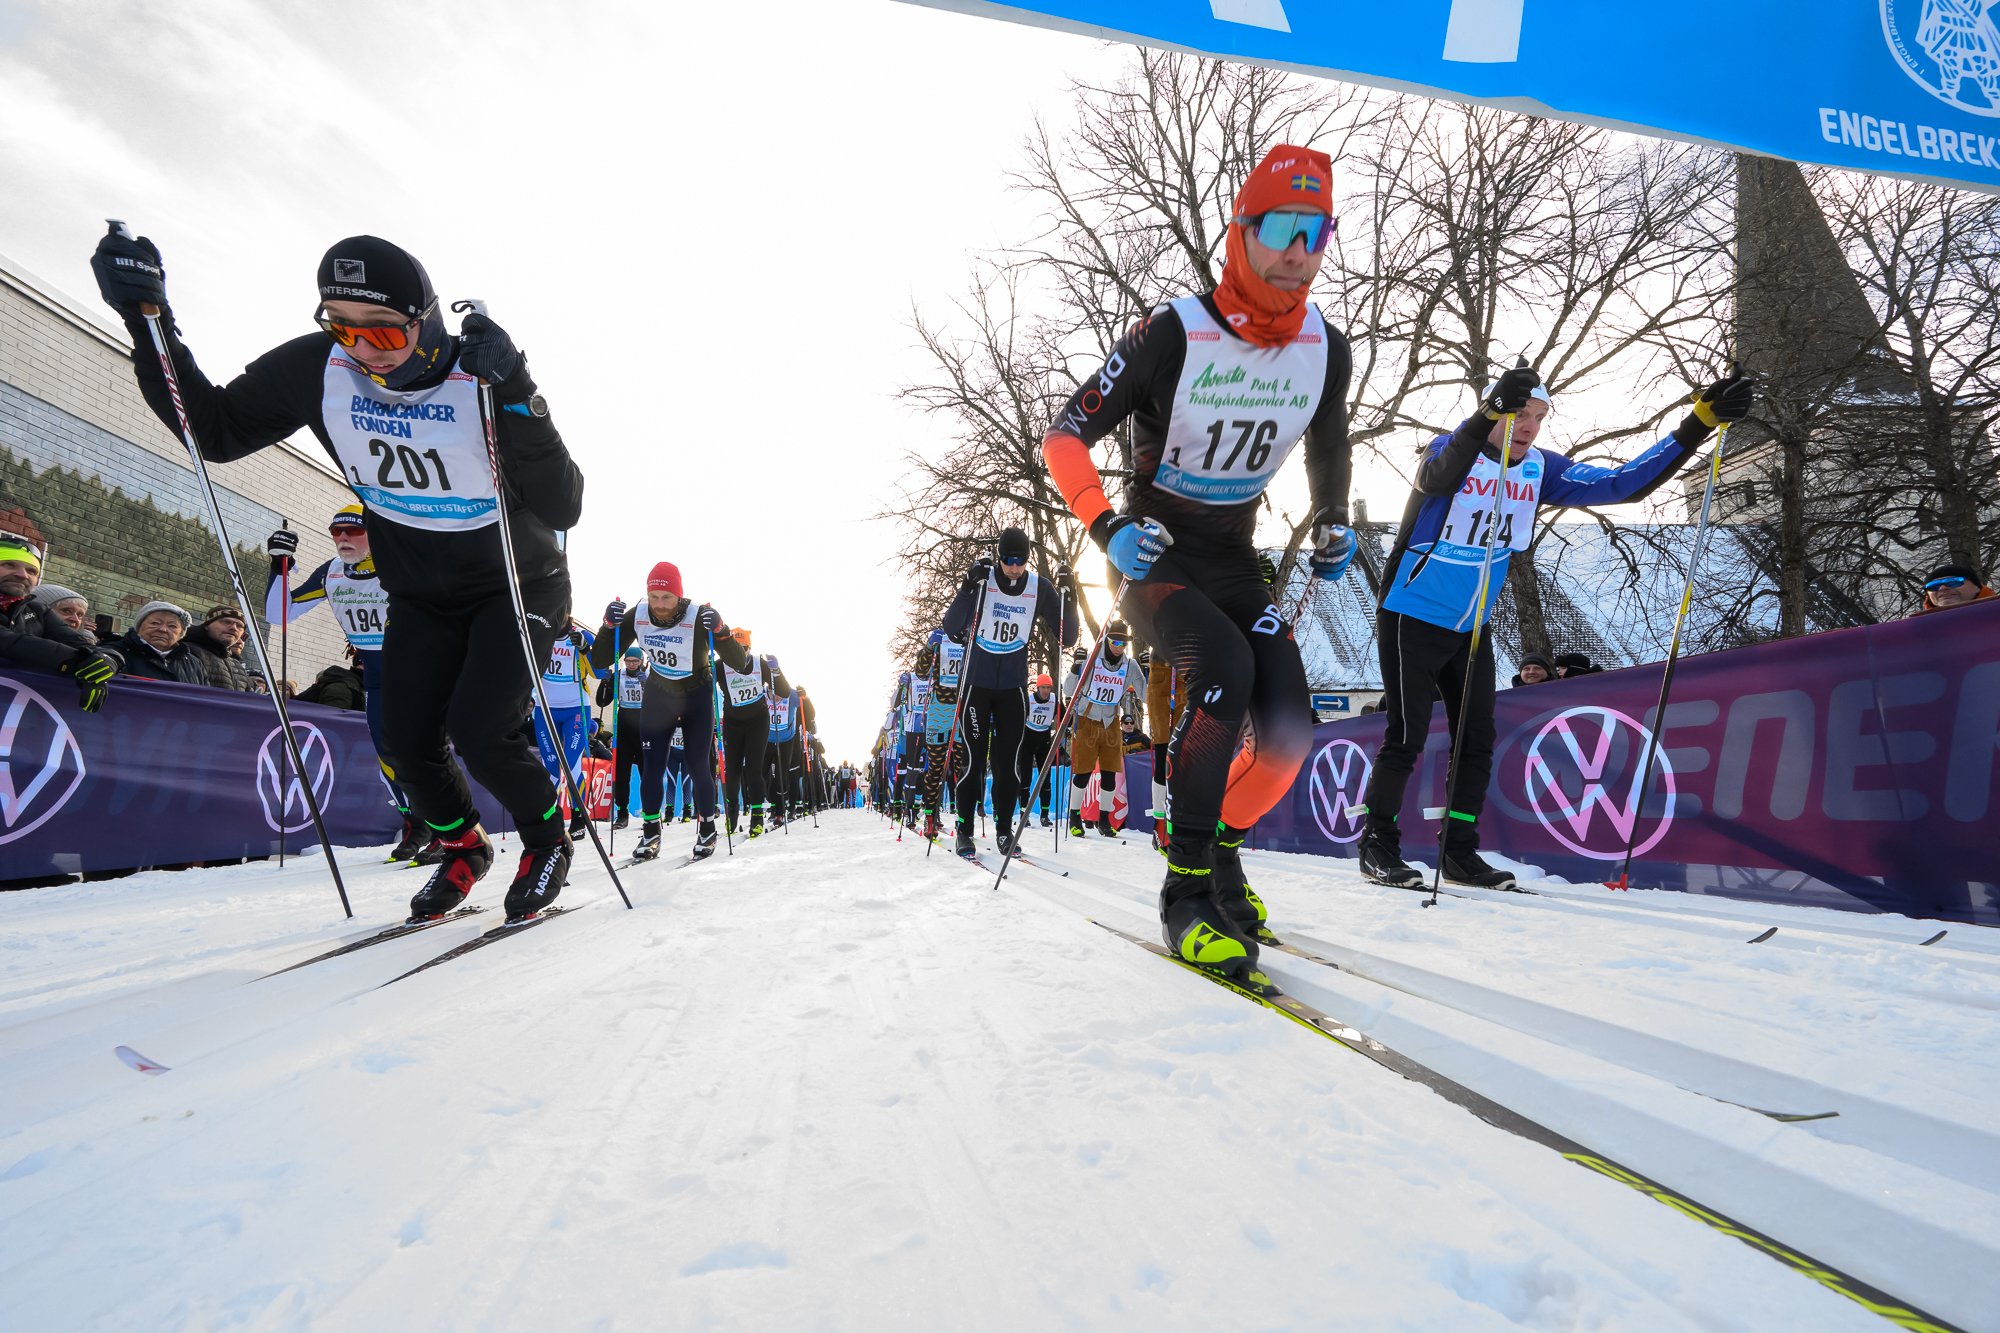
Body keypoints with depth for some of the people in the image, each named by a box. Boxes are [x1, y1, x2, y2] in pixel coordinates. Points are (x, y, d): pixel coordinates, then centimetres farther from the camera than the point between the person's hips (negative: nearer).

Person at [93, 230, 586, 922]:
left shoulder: (482, 379, -25)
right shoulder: (315, 369, -13)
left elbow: (563, 509, -31)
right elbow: (214, 431, -3)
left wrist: (517, 398, -43)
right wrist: (148, 320, -16)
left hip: (519, 586, -5)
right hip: (420, 597, 5)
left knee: (479, 730, -18)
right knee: (407, 740, -2)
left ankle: (548, 840, 9)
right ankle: (463, 846, 27)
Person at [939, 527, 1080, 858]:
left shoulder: (1040, 588, -4)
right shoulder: (982, 579, -9)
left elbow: (1066, 637, -3)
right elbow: (952, 629, -15)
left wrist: (1067, 596, -17)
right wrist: (969, 587, -27)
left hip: (1013, 687, 2)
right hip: (977, 683, -2)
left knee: (1008, 762, 4)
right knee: (974, 759, -2)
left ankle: (1004, 828, 15)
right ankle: (964, 829, 8)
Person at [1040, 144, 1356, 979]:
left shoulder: (1326, 351, -3)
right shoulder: (1172, 335, -19)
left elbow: (1328, 442, 20)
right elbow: (1066, 437, -13)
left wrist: (1332, 525, 8)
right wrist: (1108, 527, -27)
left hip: (1234, 559, 5)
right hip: (1157, 559, -5)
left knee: (1289, 729, -11)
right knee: (1224, 667, -33)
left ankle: (1219, 849, 18)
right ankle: (1186, 889, -22)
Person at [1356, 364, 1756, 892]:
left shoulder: (1540, 470, 1)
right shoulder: (1451, 451, -15)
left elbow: (1621, 484, 1)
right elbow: (1436, 477, -41)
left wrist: (1699, 424, -7)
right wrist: (1489, 414, -57)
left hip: (1471, 630, 6)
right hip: (1413, 619, -6)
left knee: (1478, 741, 5)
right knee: (1407, 736, -8)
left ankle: (1459, 852, 15)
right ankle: (1377, 844, 6)